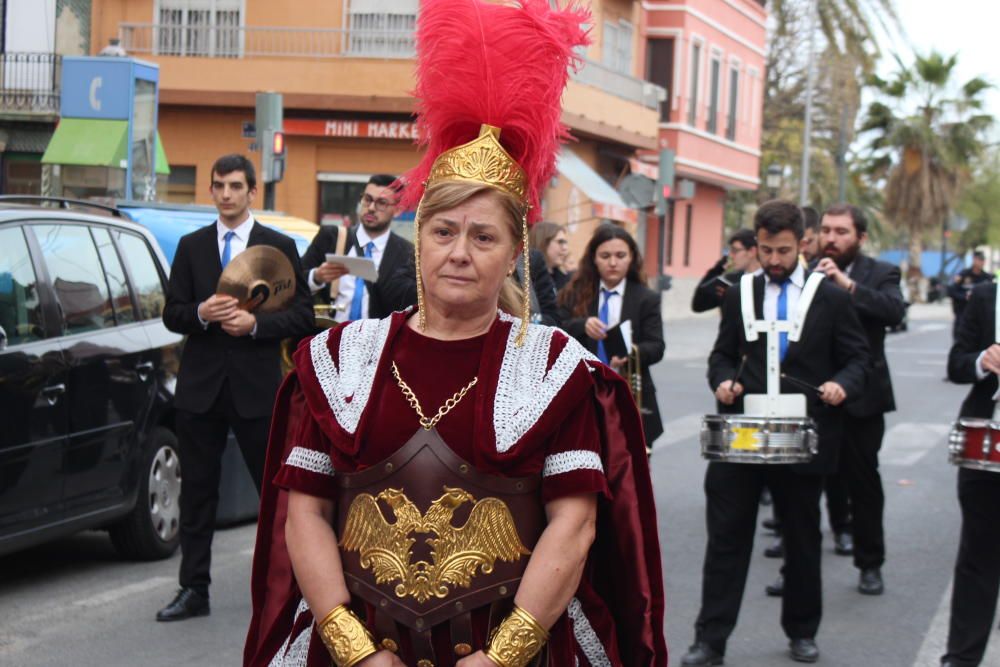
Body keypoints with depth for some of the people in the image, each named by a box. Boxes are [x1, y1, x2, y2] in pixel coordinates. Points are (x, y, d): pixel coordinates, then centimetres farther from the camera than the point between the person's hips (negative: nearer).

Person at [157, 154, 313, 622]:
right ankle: (194, 590, 11)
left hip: (256, 386, -2)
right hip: (201, 385, 2)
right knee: (197, 490, 5)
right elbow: (171, 314, 8)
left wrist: (255, 323, -15)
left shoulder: (279, 247, 4)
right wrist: (201, 314, -13)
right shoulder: (192, 246, 10)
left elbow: (302, 316, 0)